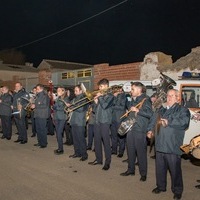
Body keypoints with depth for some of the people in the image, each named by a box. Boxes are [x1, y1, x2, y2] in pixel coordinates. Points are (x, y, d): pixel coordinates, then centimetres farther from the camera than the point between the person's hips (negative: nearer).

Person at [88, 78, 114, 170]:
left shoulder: (110, 96, -3)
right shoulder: (99, 95, 16)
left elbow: (105, 105, -21)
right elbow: (95, 110, 15)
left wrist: (100, 97, -10)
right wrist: (96, 102, 0)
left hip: (105, 121, -7)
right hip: (97, 120, 7)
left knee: (106, 141, -4)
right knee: (97, 140, 12)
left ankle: (107, 162, 4)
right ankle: (98, 159, 24)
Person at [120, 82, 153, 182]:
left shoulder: (145, 100, -8)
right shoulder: (133, 100, 14)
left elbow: (150, 114, -18)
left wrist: (138, 110, -21)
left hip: (140, 129, -7)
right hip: (130, 128, 7)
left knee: (141, 151, 0)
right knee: (130, 150, 14)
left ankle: (143, 173, 12)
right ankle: (131, 170, 28)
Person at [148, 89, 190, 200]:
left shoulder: (183, 110, -1)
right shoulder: (161, 109, 18)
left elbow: (184, 122, -19)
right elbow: (154, 120, 23)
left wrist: (169, 122, -26)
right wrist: (150, 129, 6)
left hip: (173, 147, -5)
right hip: (160, 145, 5)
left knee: (175, 169, 3)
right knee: (160, 168, 15)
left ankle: (177, 191, 22)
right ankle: (161, 186, 34)